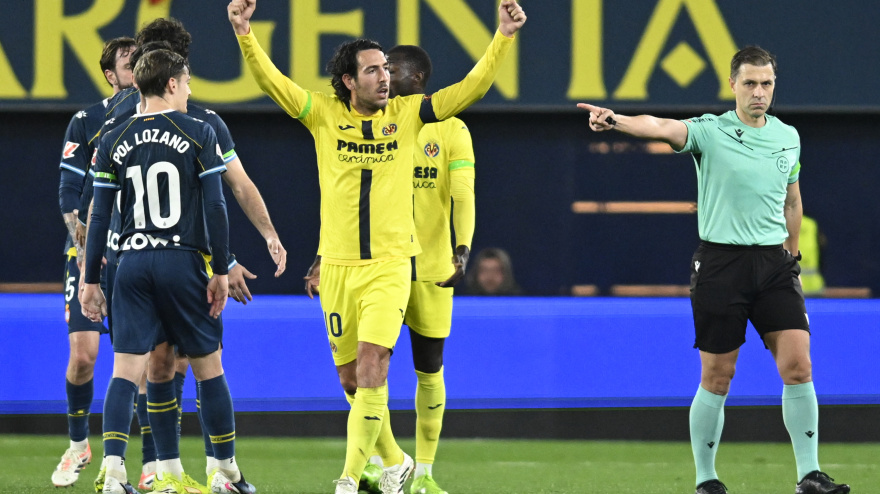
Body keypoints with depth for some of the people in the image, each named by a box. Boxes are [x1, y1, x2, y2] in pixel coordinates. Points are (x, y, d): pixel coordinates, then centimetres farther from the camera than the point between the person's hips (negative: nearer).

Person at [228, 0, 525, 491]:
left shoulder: (407, 113, 1)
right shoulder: (325, 114, 0)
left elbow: (473, 87, 0)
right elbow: (271, 80, -7)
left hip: (390, 267, -2)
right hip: (337, 265, 2)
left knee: (371, 368, -16)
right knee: (351, 378, 9)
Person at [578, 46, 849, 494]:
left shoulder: (788, 137, 10)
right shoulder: (710, 132, -5)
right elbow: (661, 128, -24)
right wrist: (616, 120, -43)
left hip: (774, 261, 3)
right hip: (720, 262, -3)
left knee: (797, 366, -7)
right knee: (716, 378, 1)